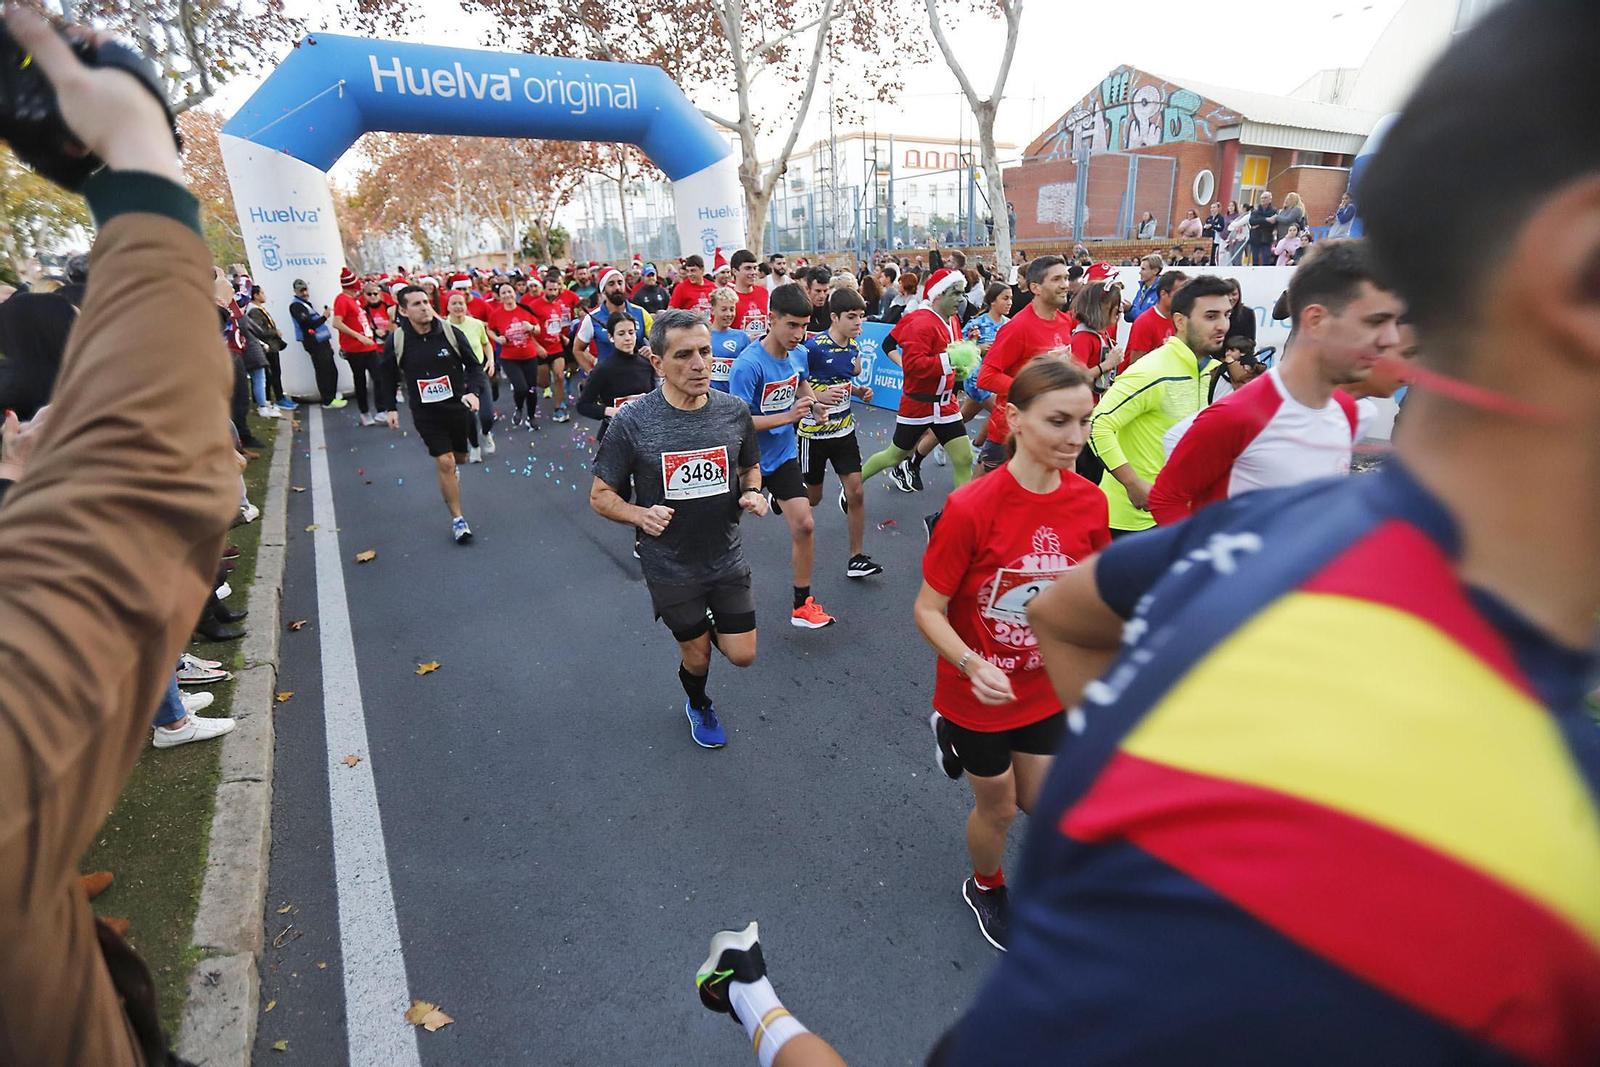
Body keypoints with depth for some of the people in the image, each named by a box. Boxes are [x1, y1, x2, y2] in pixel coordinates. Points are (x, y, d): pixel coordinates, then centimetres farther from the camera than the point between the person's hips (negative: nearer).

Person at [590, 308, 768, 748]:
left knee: (742, 655, 7)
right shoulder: (632, 421, -18)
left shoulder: (734, 410, -9)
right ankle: (699, 706, 51)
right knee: (697, 655, 16)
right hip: (670, 567, -2)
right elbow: (601, 496, -8)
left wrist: (752, 493, -12)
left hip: (726, 559, 3)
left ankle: (712, 625, 43)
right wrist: (640, 515, -27)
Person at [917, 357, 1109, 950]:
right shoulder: (971, 508, -27)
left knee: (1040, 802, 21)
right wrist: (972, 665, -35)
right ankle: (985, 887, 52)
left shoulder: (1089, 502, -11)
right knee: (998, 810, 18)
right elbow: (928, 610, -21)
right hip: (979, 695, -4)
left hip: (1048, 690, 5)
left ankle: (961, 742, 49)